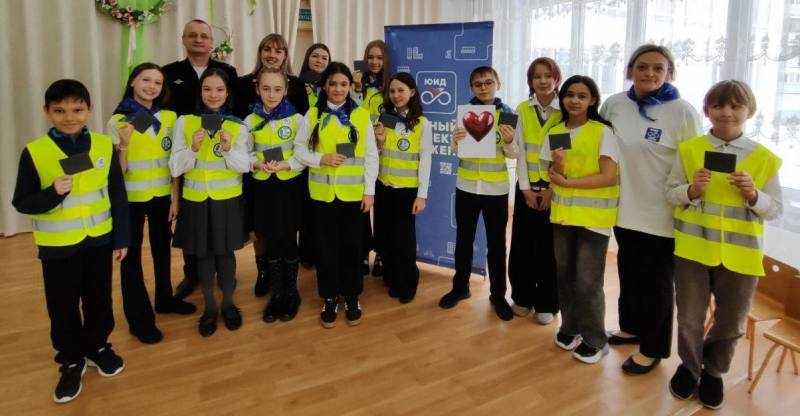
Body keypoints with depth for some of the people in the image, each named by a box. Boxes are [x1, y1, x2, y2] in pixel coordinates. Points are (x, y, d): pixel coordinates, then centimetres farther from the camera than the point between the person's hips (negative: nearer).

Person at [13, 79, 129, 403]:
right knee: (62, 307, 11)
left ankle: (97, 347, 39)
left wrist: (122, 238, 1)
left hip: (99, 240, 1)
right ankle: (71, 361, 31)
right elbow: (21, 203, -6)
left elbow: (117, 196, 0)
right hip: (58, 246, -1)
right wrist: (53, 194, -26)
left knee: (99, 300, 17)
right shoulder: (34, 152, -11)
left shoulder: (104, 145, -6)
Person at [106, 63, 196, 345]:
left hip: (162, 196, 3)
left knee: (162, 249, 18)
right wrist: (123, 144, -26)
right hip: (131, 198, -3)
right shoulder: (118, 121, -9)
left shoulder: (169, 117, 0)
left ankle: (165, 299, 38)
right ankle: (139, 317, 16)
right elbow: (117, 170, -10)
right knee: (131, 256, 4)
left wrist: (175, 197, 0)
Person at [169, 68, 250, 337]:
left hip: (227, 200, 0)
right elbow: (175, 168, -5)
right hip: (196, 200, 0)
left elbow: (245, 167, -5)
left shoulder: (238, 126, -2)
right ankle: (209, 307, 26)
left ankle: (228, 303, 28)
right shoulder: (184, 122, -2)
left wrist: (229, 150, -23)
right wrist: (193, 149, -22)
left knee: (225, 252, 9)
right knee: (203, 254, 9)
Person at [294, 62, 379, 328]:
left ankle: (351, 297, 25)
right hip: (322, 193, 0)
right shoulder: (312, 115, 2)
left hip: (353, 193, 0)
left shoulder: (361, 115, 1)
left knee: (351, 246, 9)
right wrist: (321, 159, -16)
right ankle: (330, 298, 23)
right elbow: (299, 149, 2)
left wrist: (370, 190, -4)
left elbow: (371, 156, 1)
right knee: (326, 247, 8)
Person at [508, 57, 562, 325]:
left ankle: (546, 304, 18)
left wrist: (552, 189, -11)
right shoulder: (522, 109, 4)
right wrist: (526, 188, -7)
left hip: (555, 187, -2)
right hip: (527, 186, 2)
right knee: (522, 244, 6)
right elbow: (520, 149, -1)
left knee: (549, 247, 3)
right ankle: (522, 298, 22)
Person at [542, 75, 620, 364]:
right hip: (562, 214, 5)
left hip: (594, 217, -4)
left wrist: (567, 181, -15)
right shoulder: (555, 132, 7)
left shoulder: (603, 132, -7)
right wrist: (559, 167, -18)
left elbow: (609, 177, -14)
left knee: (587, 282, -2)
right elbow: (553, 177, 4)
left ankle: (594, 340, 17)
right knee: (564, 275, 10)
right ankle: (570, 328, 30)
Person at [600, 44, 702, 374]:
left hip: (661, 213, -5)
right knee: (628, 273, 20)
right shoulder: (614, 104, 0)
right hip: (625, 208, 5)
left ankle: (652, 348, 25)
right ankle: (631, 327, 42)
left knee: (655, 281, 8)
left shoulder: (682, 112, -12)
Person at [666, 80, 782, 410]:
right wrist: (692, 190, -19)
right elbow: (670, 194, 1)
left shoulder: (765, 158, -1)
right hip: (693, 248, -1)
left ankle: (713, 371, 39)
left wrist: (754, 195, -17)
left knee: (731, 323, 14)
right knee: (689, 319, 9)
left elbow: (776, 210, 2)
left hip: (740, 254, 1)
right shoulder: (689, 149, -2)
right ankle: (689, 367, 35)